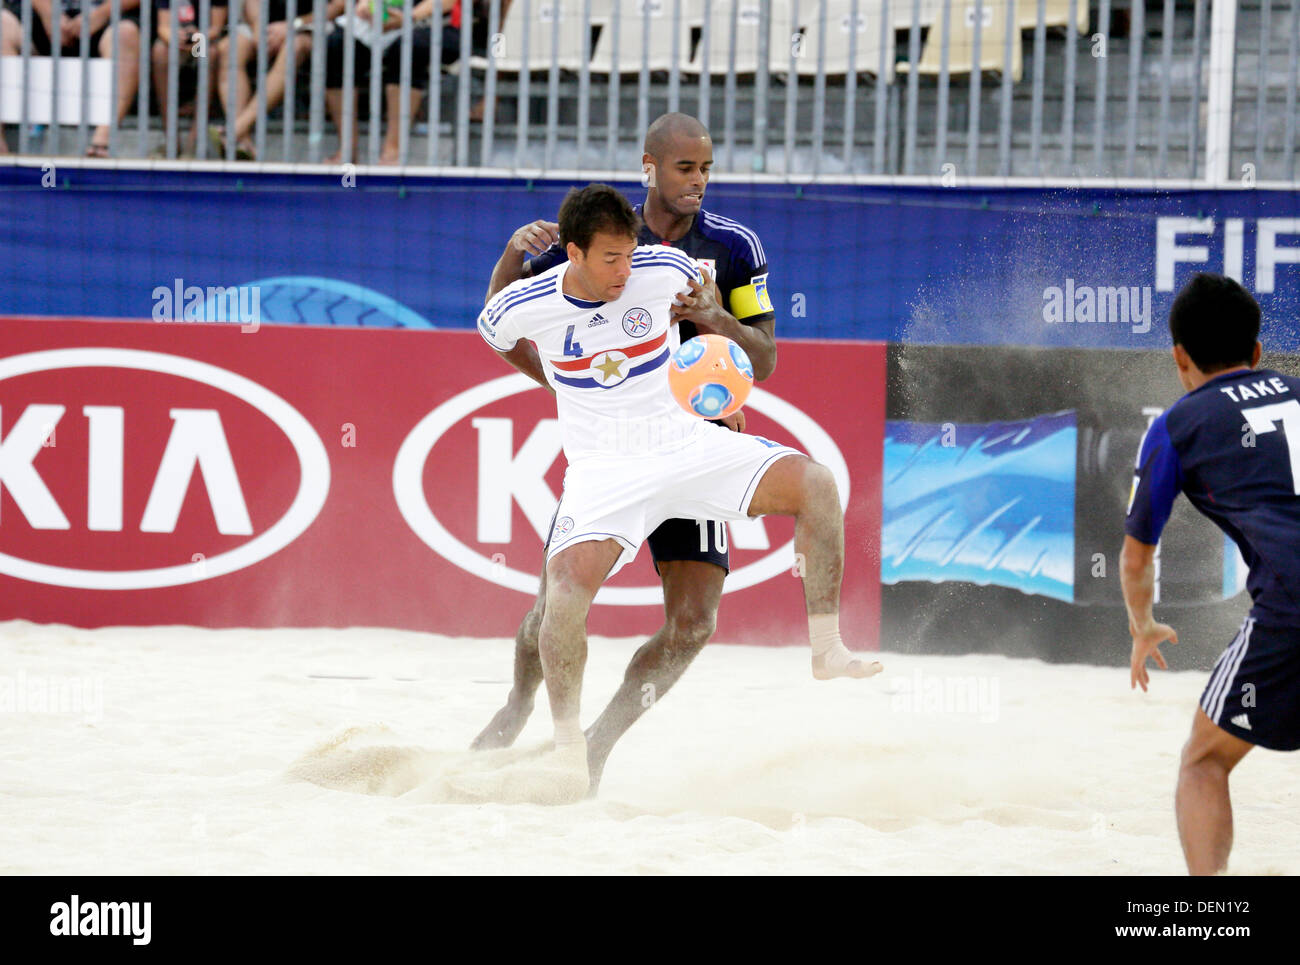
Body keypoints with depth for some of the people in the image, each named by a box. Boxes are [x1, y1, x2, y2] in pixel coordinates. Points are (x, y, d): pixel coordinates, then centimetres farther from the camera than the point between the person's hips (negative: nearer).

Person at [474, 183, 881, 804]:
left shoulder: (664, 271, -9)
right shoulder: (525, 306, -11)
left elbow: (698, 293, 18)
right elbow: (498, 335, 15)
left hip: (686, 444, 2)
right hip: (604, 470, -2)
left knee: (815, 485, -18)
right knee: (568, 584, -28)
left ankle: (827, 650, -10)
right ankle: (569, 753, -15)